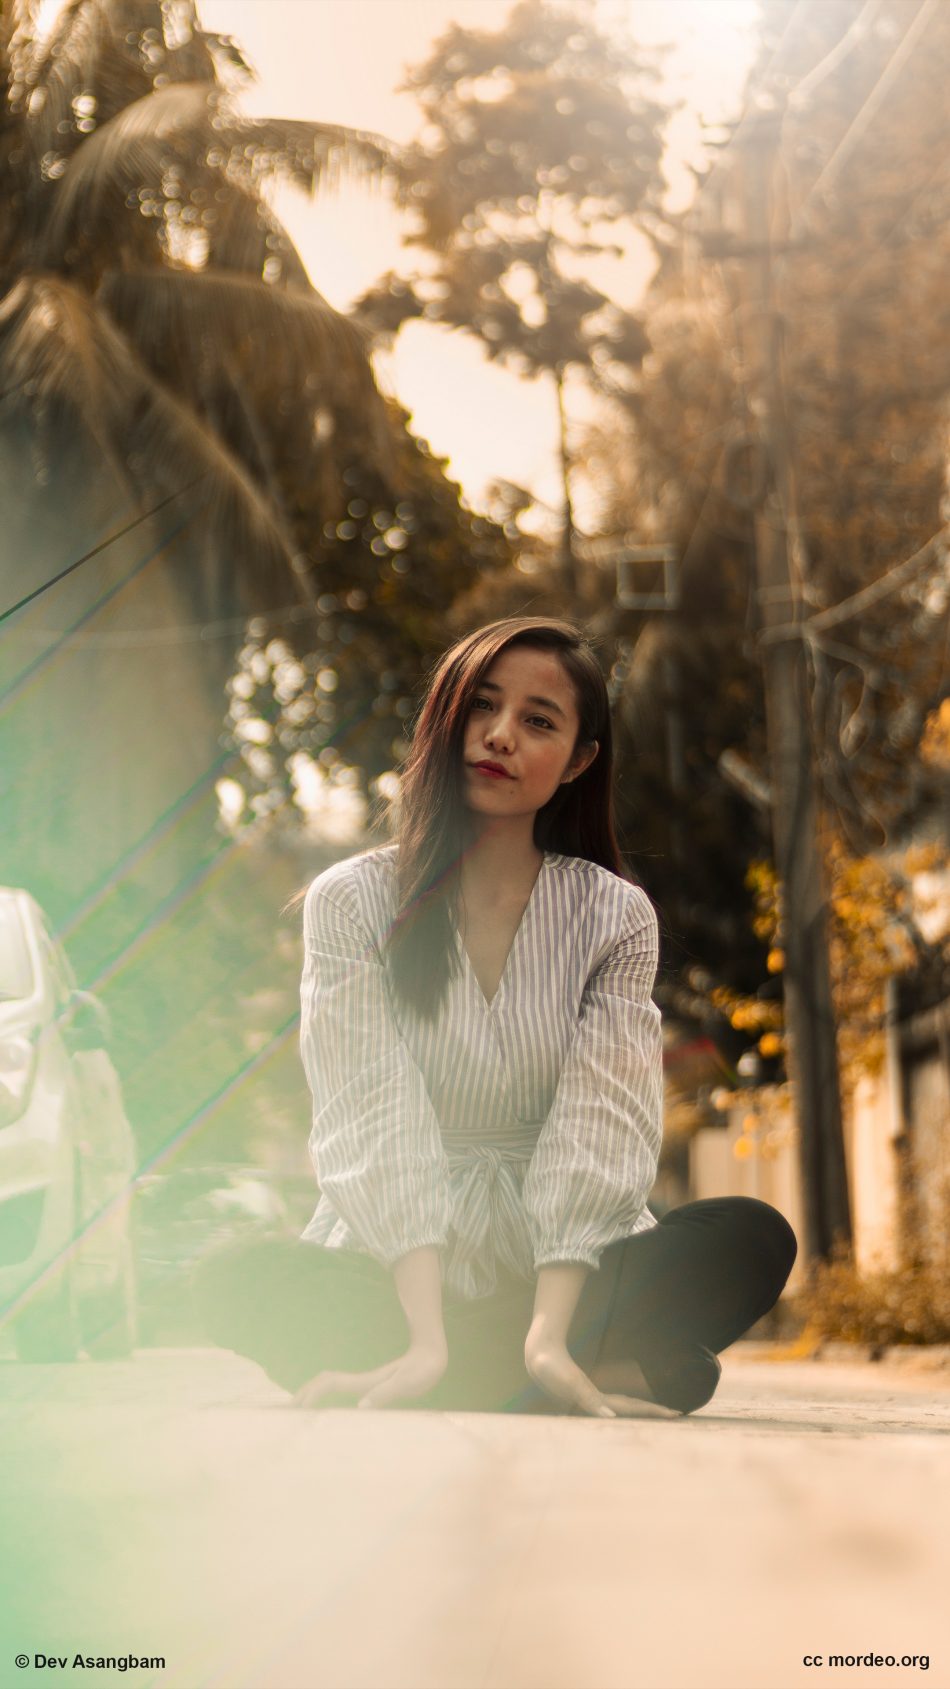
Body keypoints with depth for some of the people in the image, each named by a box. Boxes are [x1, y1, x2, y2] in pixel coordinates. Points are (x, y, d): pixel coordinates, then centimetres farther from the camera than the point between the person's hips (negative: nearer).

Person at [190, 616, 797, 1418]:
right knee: (239, 1279, -31)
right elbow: (377, 1123, -14)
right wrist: (427, 1340, -28)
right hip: (393, 1276, -1)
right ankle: (615, 1372, -25)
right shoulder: (353, 902, -1)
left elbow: (600, 1120, -11)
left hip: (557, 1276, 1)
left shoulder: (617, 918, 3)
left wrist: (547, 1335, -27)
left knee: (753, 1238, -24)